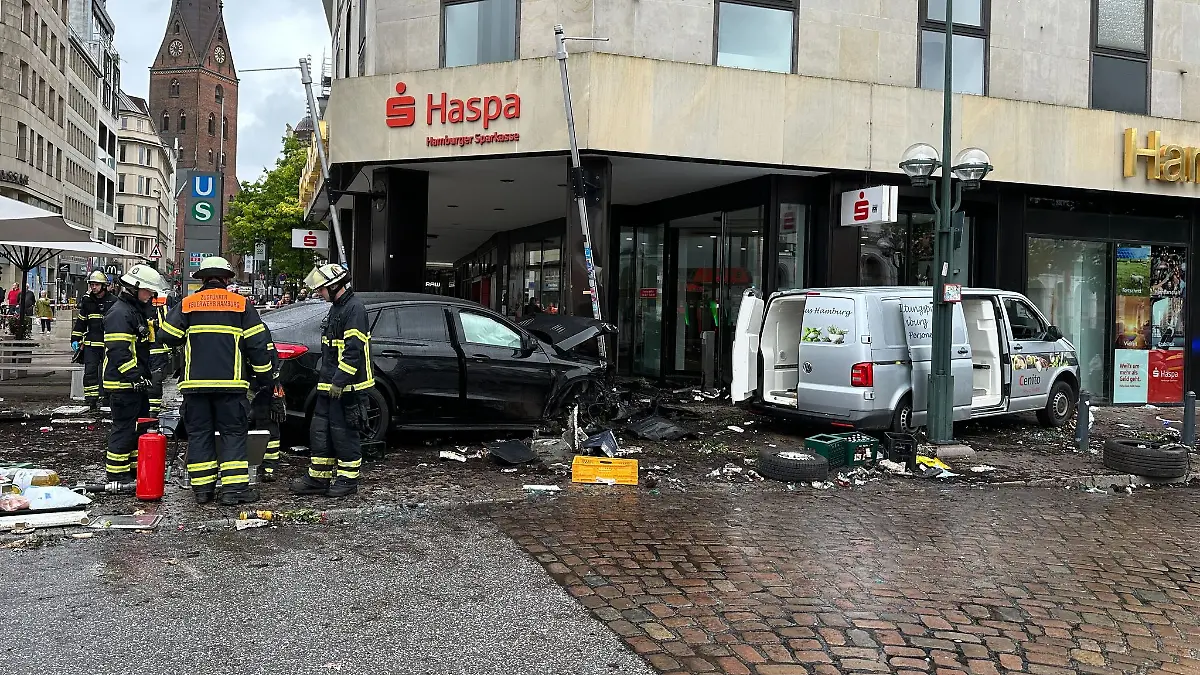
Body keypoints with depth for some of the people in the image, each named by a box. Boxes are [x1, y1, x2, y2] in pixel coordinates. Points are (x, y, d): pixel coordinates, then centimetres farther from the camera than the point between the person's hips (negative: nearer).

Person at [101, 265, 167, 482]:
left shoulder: (138, 311, 18)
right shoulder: (119, 313, -16)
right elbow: (118, 351, -24)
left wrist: (145, 375, 25)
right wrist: (135, 376, -26)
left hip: (136, 382, 11)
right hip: (123, 383, -11)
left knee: (140, 426, 16)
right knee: (124, 427, -5)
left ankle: (135, 468, 26)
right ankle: (117, 474, 2)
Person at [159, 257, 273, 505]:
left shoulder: (187, 304, 5)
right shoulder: (241, 305, 2)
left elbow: (168, 336, 5)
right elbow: (257, 344, 0)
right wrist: (265, 378, 9)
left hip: (195, 383, 2)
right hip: (230, 383, -1)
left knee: (199, 434, 10)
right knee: (233, 434, 4)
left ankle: (202, 488, 12)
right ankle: (234, 487, -2)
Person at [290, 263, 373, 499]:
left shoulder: (354, 309, -15)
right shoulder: (336, 308, 18)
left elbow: (354, 350, -22)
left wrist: (339, 381, -23)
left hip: (347, 387, -10)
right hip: (330, 385, 10)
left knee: (344, 434, -1)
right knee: (320, 432, 12)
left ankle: (348, 479, 10)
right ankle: (319, 478, 20)